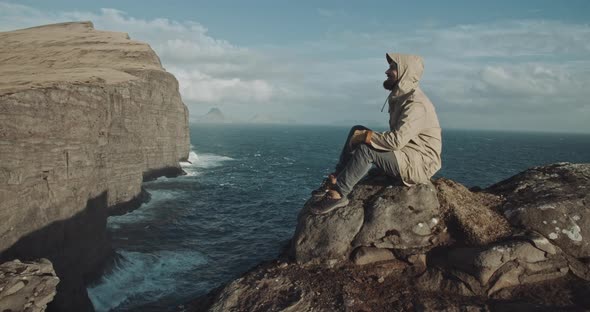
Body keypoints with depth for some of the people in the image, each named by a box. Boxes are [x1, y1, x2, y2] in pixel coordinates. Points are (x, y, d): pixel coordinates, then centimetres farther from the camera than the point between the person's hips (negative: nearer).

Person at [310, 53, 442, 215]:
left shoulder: (416, 104, -21)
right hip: (403, 154, 10)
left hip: (419, 165, -10)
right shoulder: (400, 97, 10)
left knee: (366, 149, -29)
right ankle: (335, 180, -5)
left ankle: (338, 194, -19)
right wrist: (363, 135, 2)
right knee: (358, 131, 1)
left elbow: (397, 140, -31)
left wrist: (365, 136, -20)